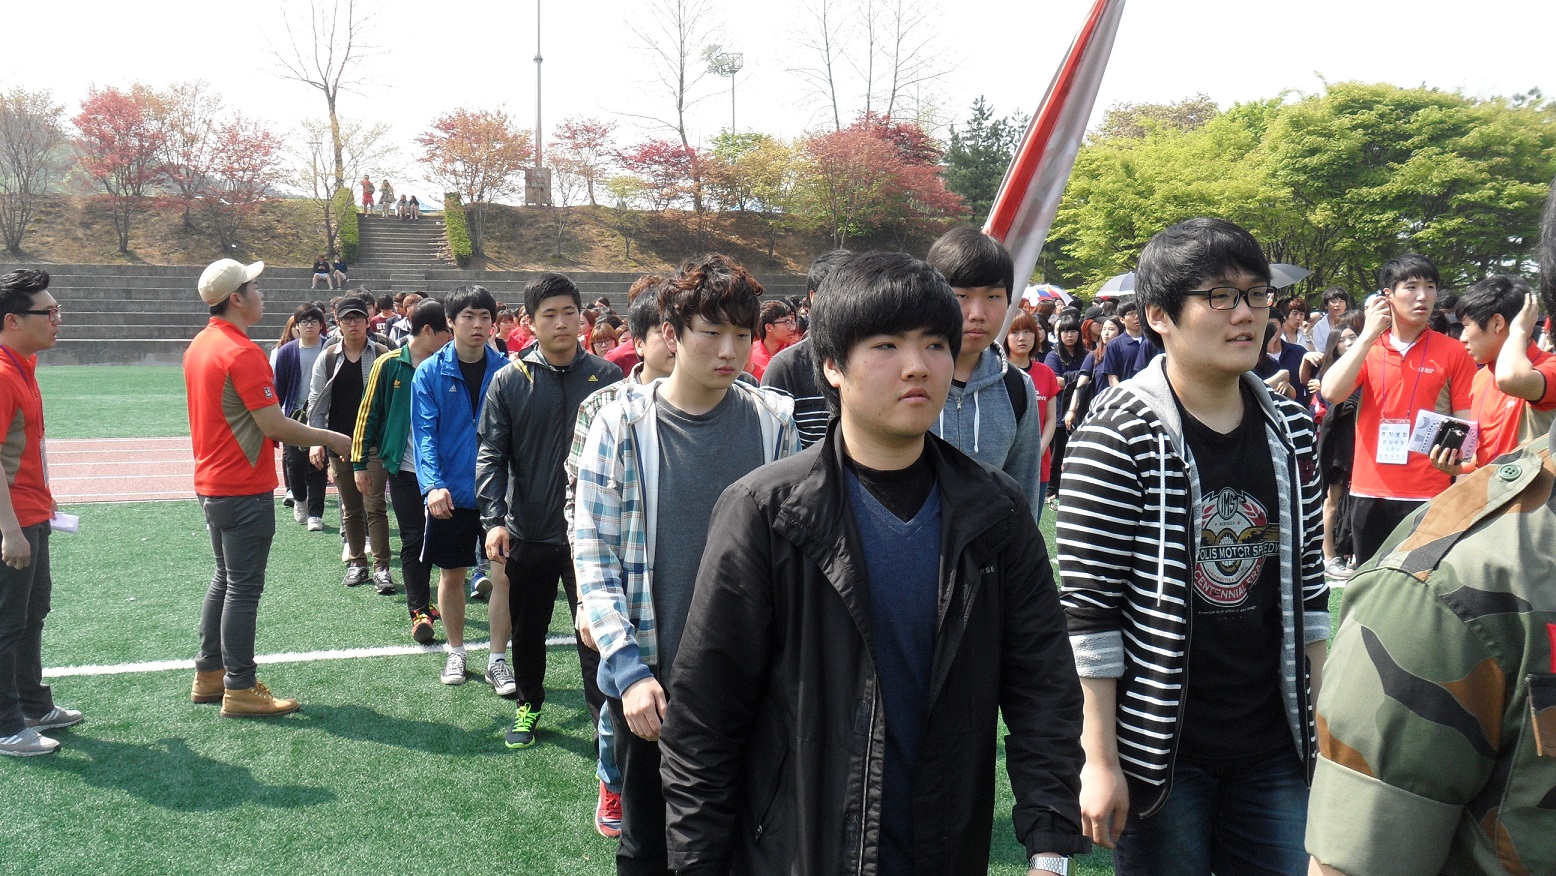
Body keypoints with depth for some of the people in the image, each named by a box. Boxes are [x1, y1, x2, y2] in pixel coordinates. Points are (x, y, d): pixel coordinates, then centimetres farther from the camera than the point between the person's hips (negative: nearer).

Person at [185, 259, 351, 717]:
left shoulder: (201, 344, 9)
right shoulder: (242, 352, -20)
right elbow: (276, 426, -22)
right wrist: (331, 439, -9)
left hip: (212, 482, 10)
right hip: (245, 489, -10)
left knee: (224, 580, 19)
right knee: (243, 588, -1)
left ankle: (209, 675, 28)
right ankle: (239, 690, 6)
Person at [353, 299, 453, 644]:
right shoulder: (390, 365, -5)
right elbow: (369, 414, -1)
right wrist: (360, 463, -1)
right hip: (405, 469, -3)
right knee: (413, 541, -1)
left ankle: (422, 602, 24)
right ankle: (420, 611, 4)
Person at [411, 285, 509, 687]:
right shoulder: (430, 373, -3)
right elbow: (424, 432, -8)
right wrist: (432, 484, -21)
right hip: (450, 494, 0)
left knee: (504, 575, 1)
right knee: (451, 575, 12)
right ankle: (455, 652, 30)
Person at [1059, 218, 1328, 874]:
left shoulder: (1292, 430, 4)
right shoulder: (1118, 435, -14)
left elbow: (1306, 581, 13)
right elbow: (1088, 607, -14)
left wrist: (1322, 715, 13)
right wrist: (1100, 761, -13)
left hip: (1273, 747, 5)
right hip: (1161, 753, -5)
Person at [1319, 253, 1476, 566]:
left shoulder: (1454, 352, 0)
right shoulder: (1366, 348, 7)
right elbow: (1331, 391, -9)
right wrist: (1368, 335, -10)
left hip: (1427, 495, -3)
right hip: (1369, 492, 3)